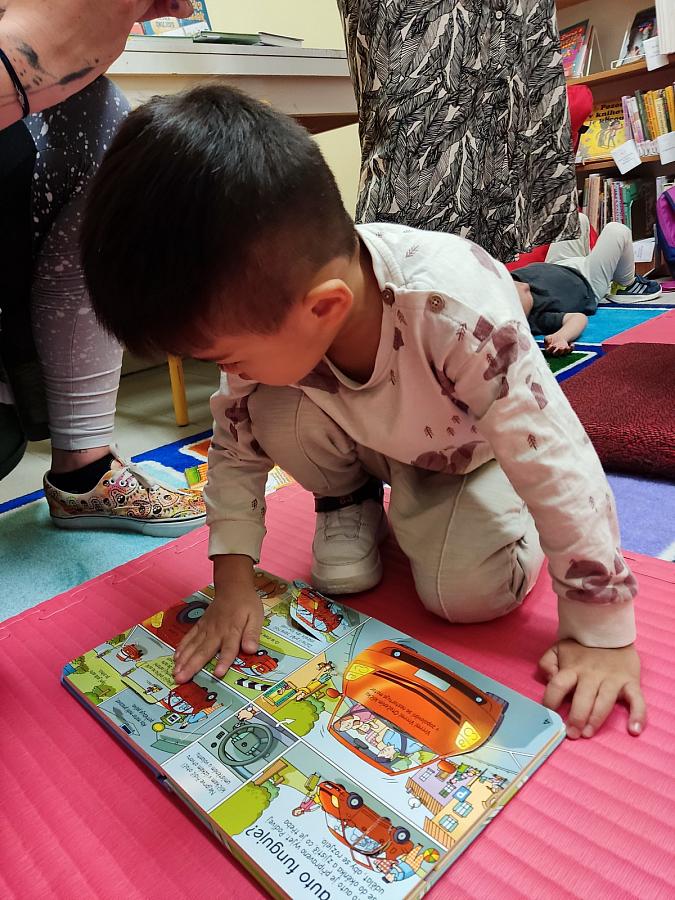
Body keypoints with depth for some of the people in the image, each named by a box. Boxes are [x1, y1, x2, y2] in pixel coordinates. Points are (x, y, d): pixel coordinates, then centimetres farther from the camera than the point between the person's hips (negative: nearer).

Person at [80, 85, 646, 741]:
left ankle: (414, 503, 8)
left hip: (475, 450, -2)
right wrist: (233, 577, -14)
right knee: (275, 412, -26)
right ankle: (350, 500, 4)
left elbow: (559, 467, -34)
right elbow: (235, 444, -12)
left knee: (471, 593, -23)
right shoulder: (266, 303, -26)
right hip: (369, 437, 3)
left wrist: (604, 634, -26)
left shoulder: (459, 312, -42)